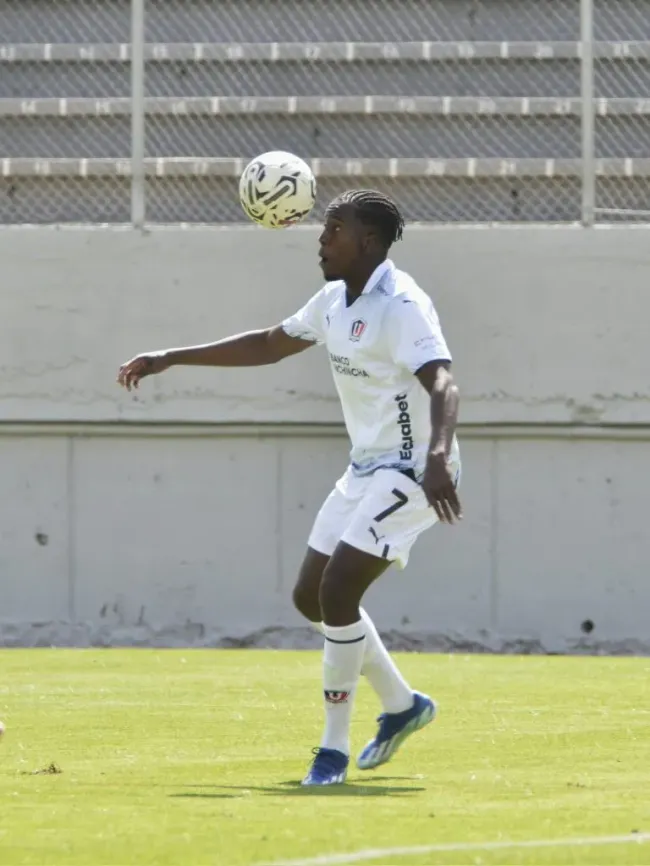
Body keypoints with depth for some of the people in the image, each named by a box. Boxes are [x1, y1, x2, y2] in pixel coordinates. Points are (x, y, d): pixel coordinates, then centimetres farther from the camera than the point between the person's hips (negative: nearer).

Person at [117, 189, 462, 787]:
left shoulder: (401, 306, -20)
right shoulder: (336, 301, 9)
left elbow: (442, 385, -33)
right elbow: (270, 345, 23)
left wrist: (439, 457, -51)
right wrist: (171, 359, 20)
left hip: (410, 470, -10)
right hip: (366, 469, 10)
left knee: (337, 592, -18)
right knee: (312, 596, 11)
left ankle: (334, 749, -9)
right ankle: (402, 704, 28)